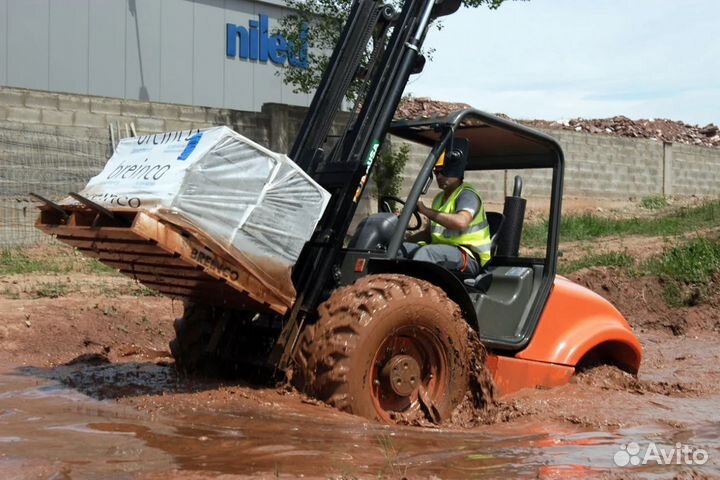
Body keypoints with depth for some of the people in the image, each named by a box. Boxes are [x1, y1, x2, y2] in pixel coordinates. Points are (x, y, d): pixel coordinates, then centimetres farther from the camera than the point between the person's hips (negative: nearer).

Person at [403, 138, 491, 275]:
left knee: (427, 252, -36)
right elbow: (428, 233, 28)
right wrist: (405, 238, 8)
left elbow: (461, 222, -29)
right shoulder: (439, 198, 22)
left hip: (469, 258, -9)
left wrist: (425, 210, -22)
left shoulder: (467, 195, -7)